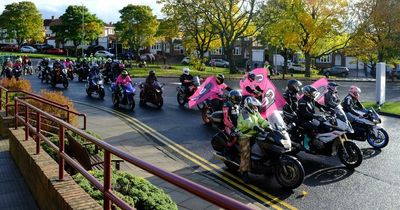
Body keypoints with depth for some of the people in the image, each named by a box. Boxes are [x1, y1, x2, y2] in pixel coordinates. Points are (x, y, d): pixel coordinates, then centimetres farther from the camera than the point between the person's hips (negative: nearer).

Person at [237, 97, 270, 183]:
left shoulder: (256, 113, 16)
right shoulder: (244, 113, -13)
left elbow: (262, 121, 7)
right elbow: (247, 122, -31)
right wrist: (256, 127, -47)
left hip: (254, 135, 8)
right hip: (245, 137, -8)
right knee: (246, 154, -14)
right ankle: (244, 172, -9)